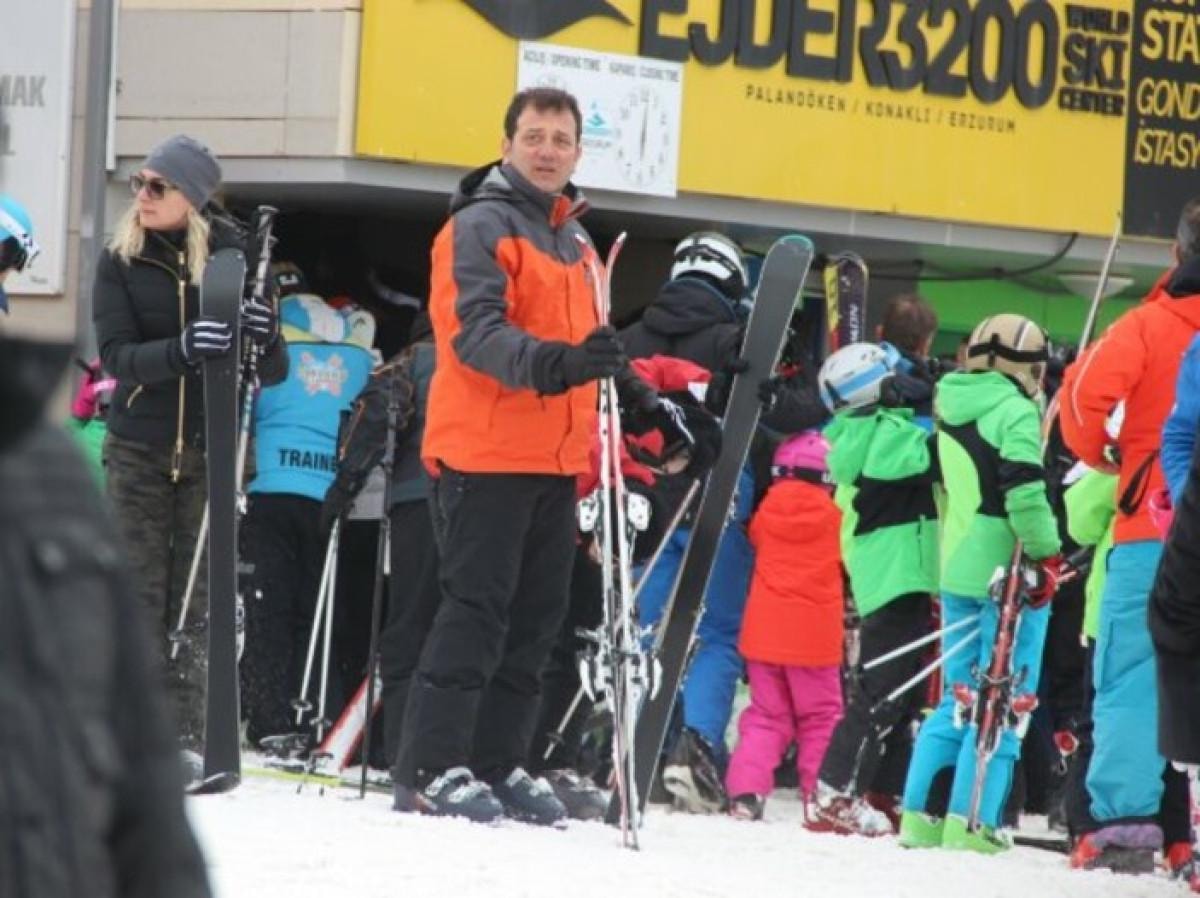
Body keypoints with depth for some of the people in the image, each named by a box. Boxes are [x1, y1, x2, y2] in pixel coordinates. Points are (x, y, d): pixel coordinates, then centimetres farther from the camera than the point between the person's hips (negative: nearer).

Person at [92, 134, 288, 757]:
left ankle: (187, 737, 0)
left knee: (199, 599, -1)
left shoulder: (234, 260, -1)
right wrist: (182, 349, -33)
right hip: (139, 450, 0)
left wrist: (264, 337, -23)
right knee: (140, 595, -3)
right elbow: (117, 355, -14)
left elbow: (273, 373, 0)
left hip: (211, 451, 0)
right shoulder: (120, 261, -1)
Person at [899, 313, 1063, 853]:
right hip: (1007, 573, -8)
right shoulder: (1014, 410, -10)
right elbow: (1024, 488, -19)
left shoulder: (951, 410, 15)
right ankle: (971, 822, -10)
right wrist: (1046, 554, -13)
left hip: (956, 571, 8)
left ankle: (920, 813, 10)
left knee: (960, 696, 14)